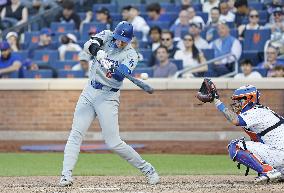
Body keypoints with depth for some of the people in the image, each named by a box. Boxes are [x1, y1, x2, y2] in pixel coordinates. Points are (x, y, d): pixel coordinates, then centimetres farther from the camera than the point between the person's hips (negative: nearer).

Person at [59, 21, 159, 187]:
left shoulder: (131, 55, -8)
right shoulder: (107, 36, 3)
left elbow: (121, 74, -23)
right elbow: (89, 45, -13)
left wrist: (109, 64, -42)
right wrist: (96, 50, -35)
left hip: (108, 97, -4)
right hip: (89, 92, 4)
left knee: (113, 142, -8)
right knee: (76, 134, -6)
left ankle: (147, 169, 5)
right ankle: (66, 175, -6)